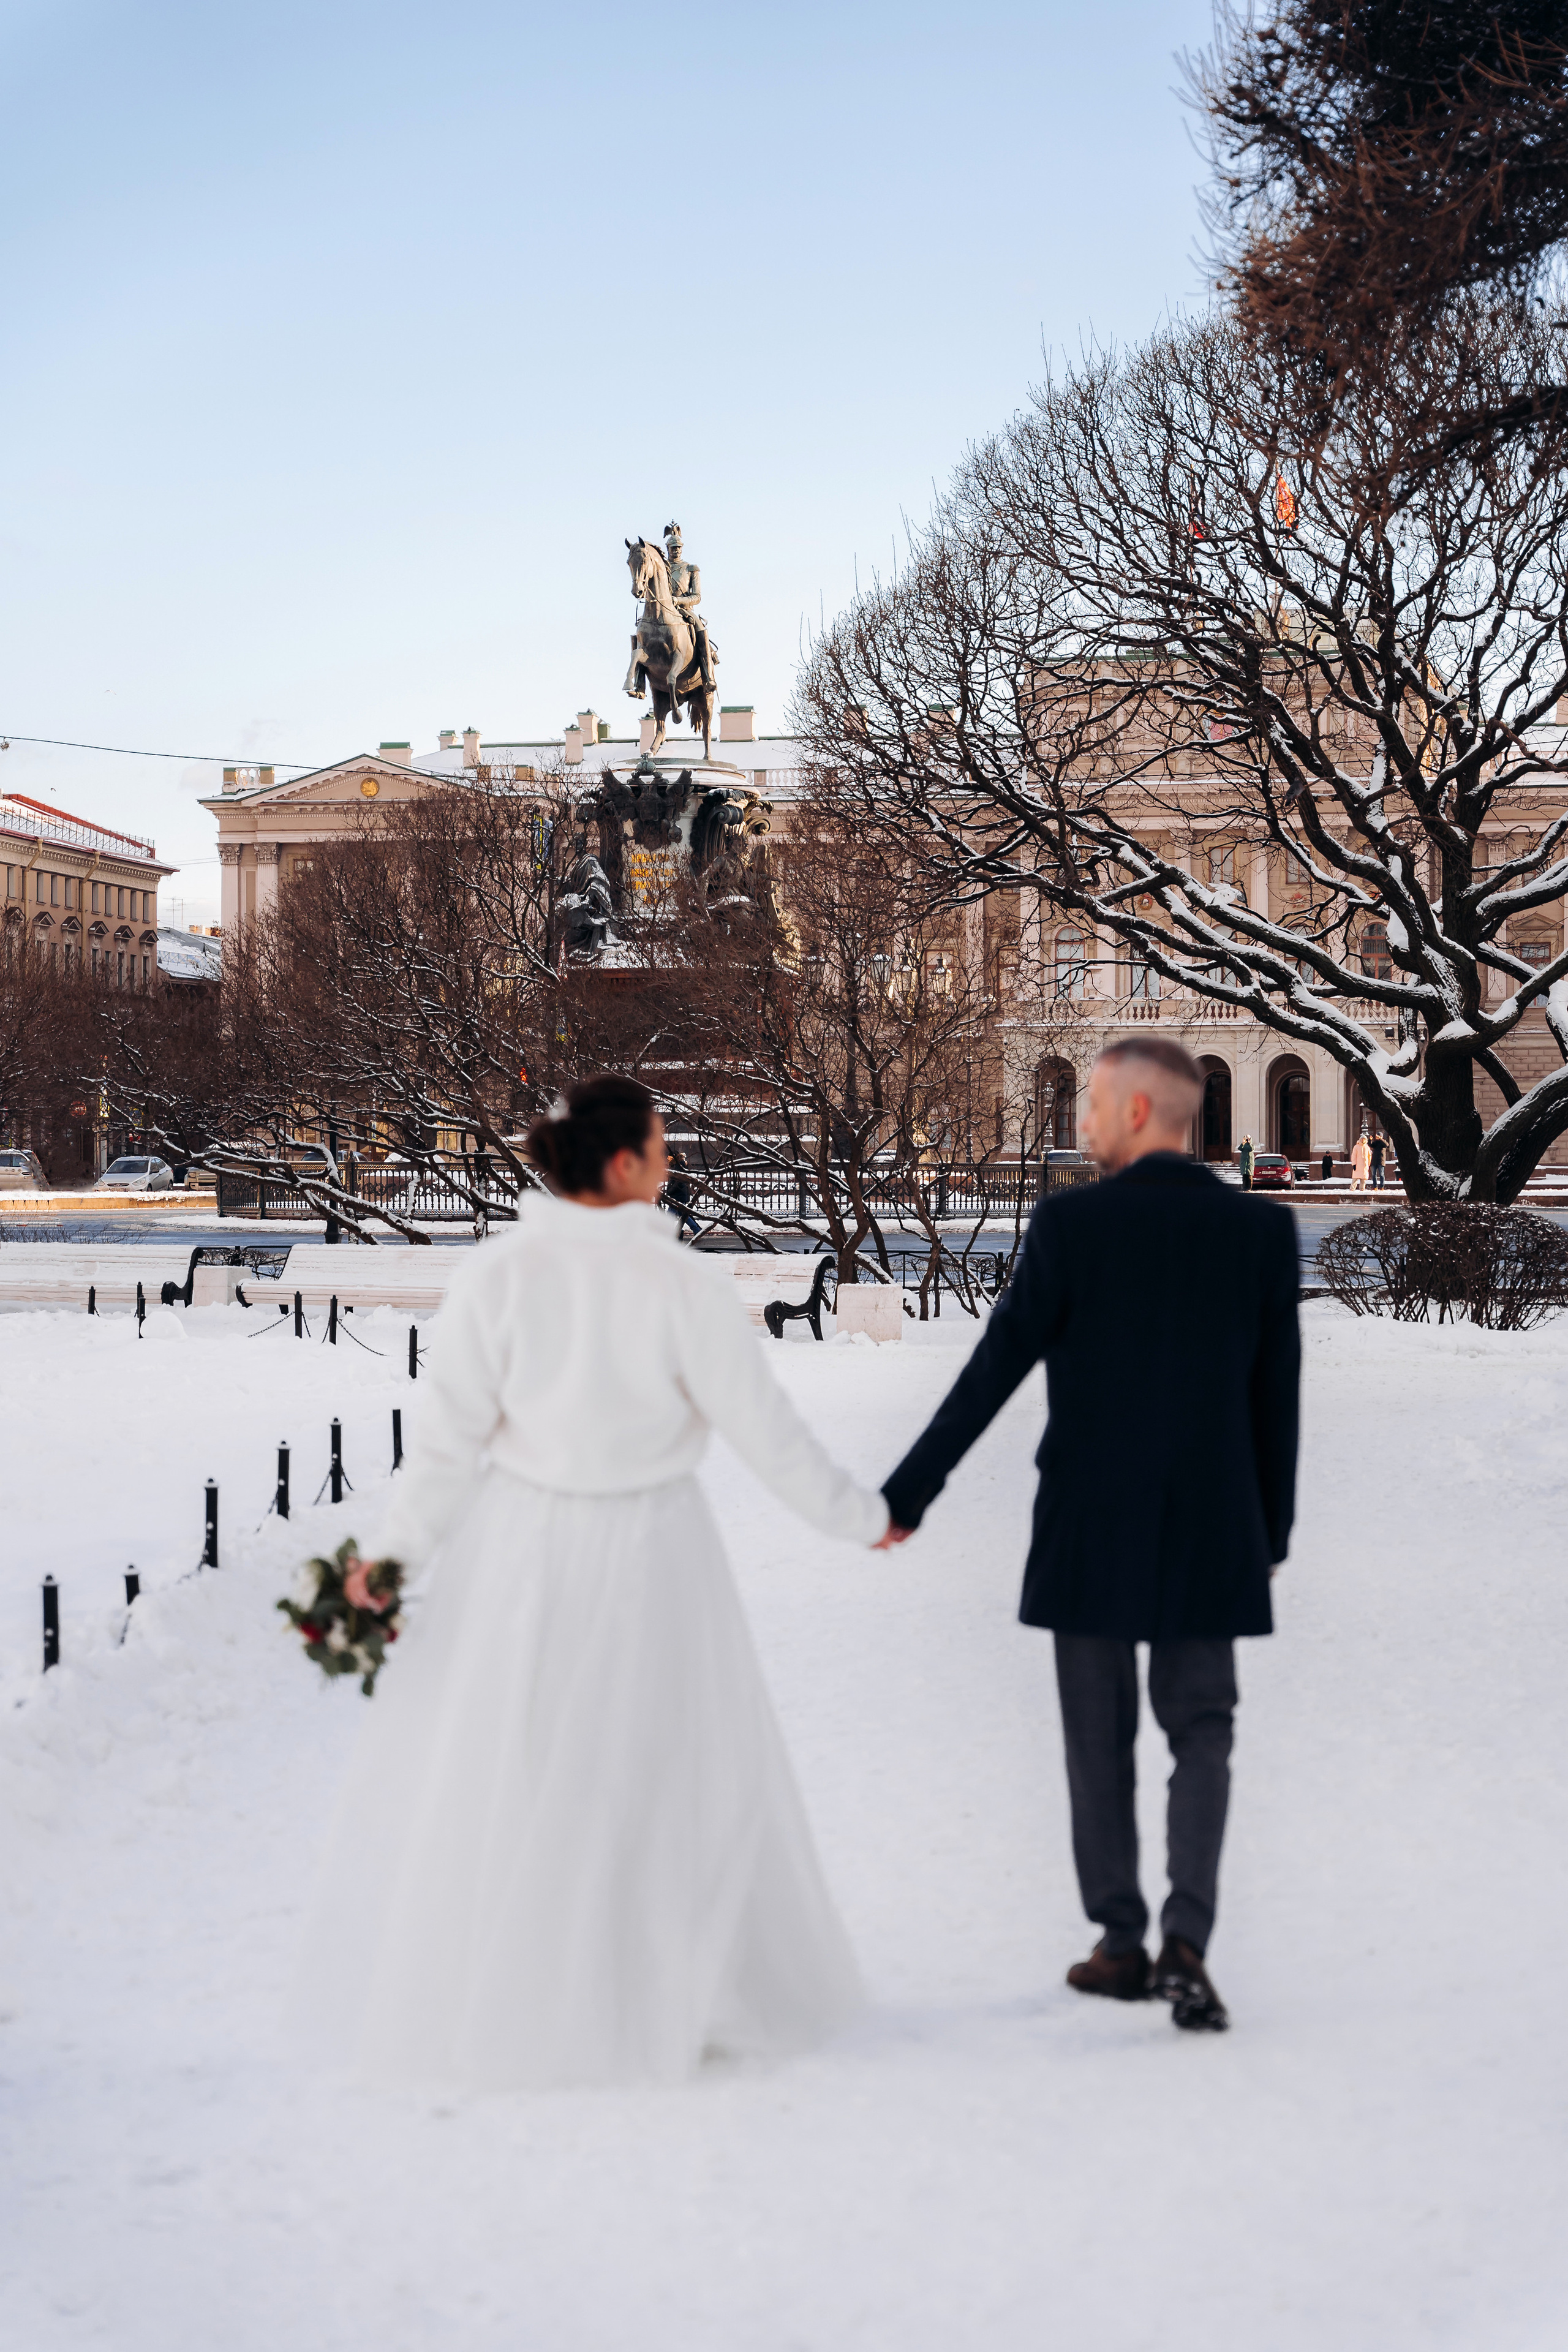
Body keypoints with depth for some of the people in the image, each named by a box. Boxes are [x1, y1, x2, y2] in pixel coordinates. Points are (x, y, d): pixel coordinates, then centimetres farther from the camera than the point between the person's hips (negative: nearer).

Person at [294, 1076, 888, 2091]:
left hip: (519, 1550, 2)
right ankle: (697, 1988, 27)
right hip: (648, 1552, -1)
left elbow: (452, 1434, -9)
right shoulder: (683, 1284, -15)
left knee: (481, 1770, 15)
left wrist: (396, 1550, 1)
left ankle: (437, 1995, 27)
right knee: (675, 1768, 16)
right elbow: (765, 1426, -10)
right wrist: (859, 1514, 4)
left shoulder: (496, 1275, -11)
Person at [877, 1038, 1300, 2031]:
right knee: (1202, 1737, 11)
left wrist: (907, 1495, -2)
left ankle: (1122, 1945, 19)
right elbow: (1277, 1399, 3)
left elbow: (991, 1374, -10)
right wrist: (1272, 1534, 15)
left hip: (1089, 1531, -2)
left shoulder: (1071, 1223, -11)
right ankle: (1186, 1943, -6)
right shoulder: (1264, 1229, -2)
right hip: (1210, 1536, 2)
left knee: (1101, 1739, 13)